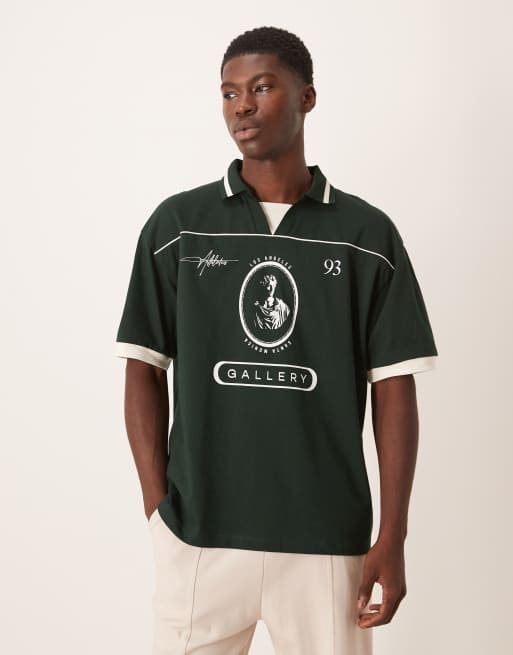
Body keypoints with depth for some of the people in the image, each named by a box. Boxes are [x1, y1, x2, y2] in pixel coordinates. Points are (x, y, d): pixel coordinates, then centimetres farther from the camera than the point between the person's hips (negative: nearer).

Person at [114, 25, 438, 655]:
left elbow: (393, 389, 1)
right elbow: (144, 371, 4)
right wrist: (157, 507, -3)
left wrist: (392, 538, -3)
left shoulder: (369, 234, 1)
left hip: (329, 537, 0)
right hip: (197, 533, 0)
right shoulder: (175, 225, 2)